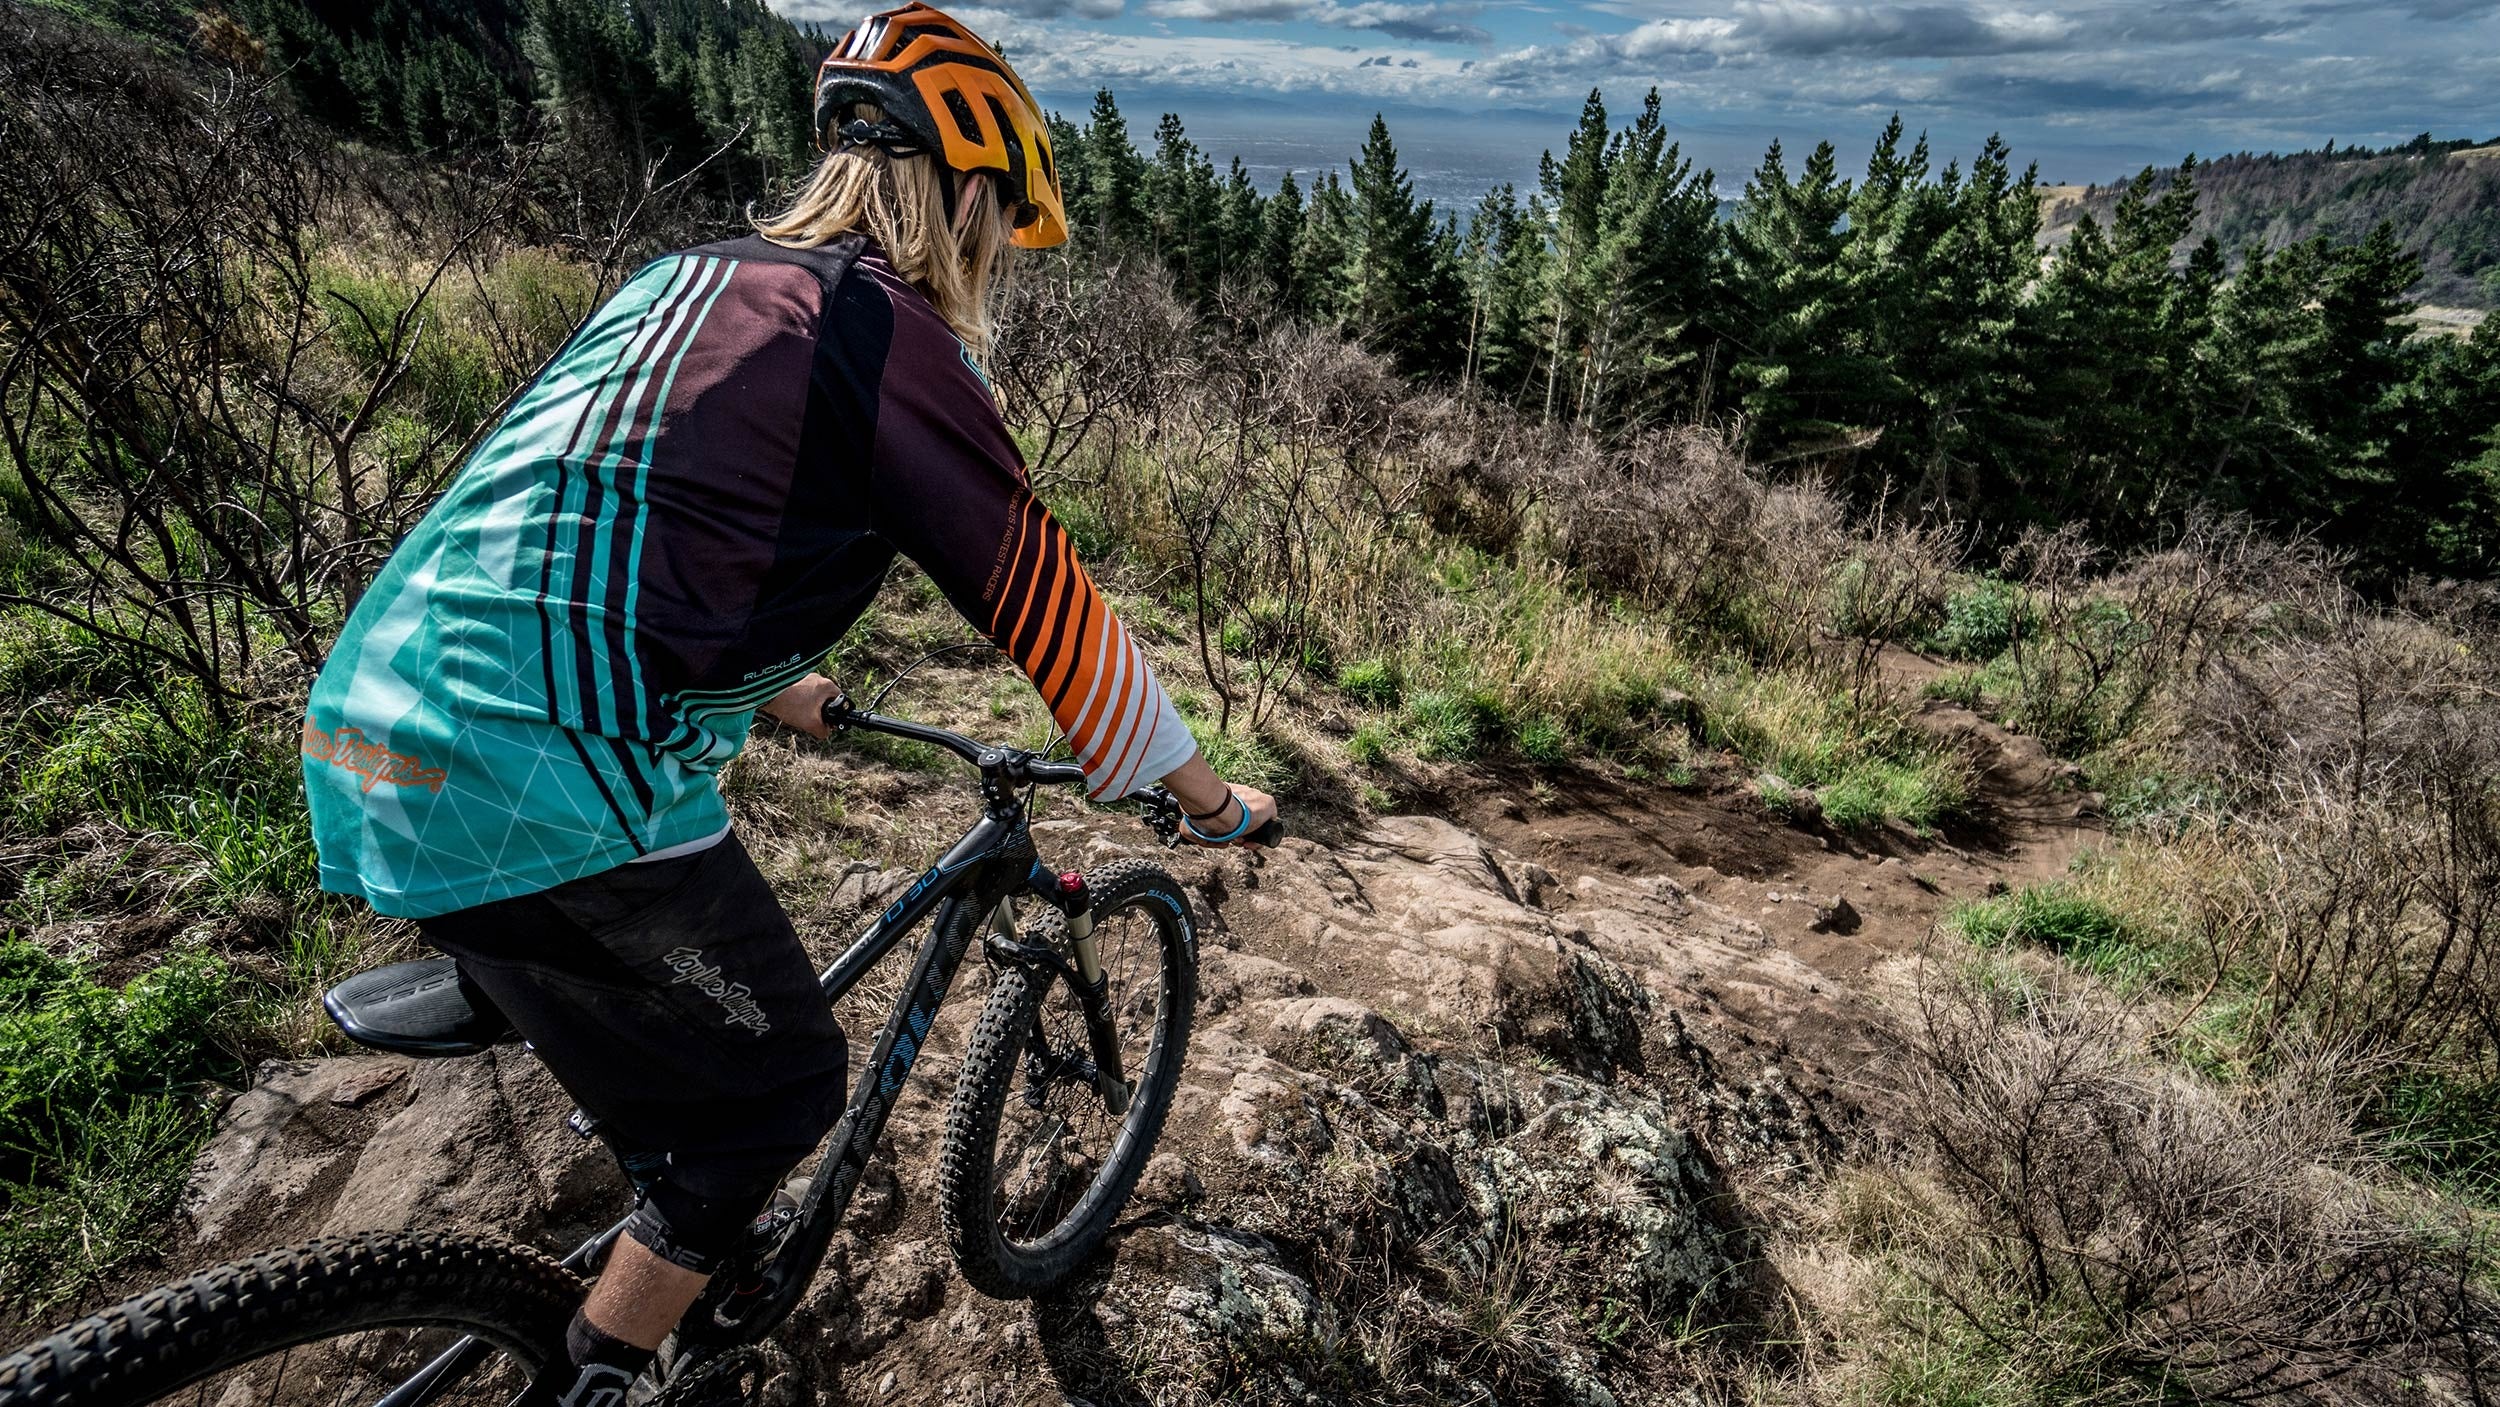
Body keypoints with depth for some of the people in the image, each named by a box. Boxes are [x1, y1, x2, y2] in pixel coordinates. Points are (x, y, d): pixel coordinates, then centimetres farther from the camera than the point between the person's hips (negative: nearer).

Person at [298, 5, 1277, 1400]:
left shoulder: (688, 276, 18)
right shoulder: (892, 335, -7)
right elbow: (1048, 604, -4)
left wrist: (773, 682, 46)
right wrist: (1209, 793, 9)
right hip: (545, 791, -9)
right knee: (783, 1082, 13)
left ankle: (697, 1228, 51)